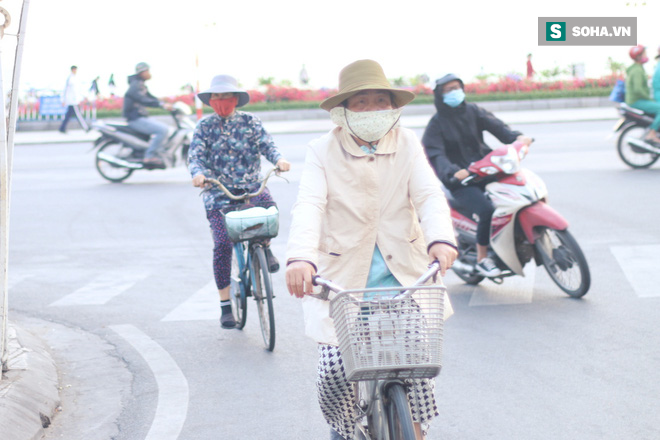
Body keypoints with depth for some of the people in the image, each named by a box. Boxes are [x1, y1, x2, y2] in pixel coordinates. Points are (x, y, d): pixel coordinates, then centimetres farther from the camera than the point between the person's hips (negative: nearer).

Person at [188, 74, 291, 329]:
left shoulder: (250, 122, 7)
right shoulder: (204, 127, 6)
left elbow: (266, 144, -5)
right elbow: (195, 155, -5)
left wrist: (278, 159, -27)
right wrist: (197, 173, -27)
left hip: (252, 187, 0)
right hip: (218, 193, 0)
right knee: (222, 246, -12)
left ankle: (265, 247, 4)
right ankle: (225, 306, 0)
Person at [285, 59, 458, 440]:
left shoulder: (407, 144, 3)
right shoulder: (323, 152, -2)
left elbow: (430, 195, -11)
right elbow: (309, 206, -17)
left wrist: (440, 238, -33)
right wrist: (301, 258, -37)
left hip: (403, 275, 1)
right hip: (341, 277, -1)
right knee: (334, 369, -8)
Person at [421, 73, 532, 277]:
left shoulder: (472, 111, 11)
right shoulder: (437, 123, -2)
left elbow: (494, 125, -2)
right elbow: (435, 154, -15)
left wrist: (516, 136, -22)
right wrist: (453, 172, -34)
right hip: (460, 182, -5)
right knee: (487, 210, -28)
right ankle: (482, 259, -10)